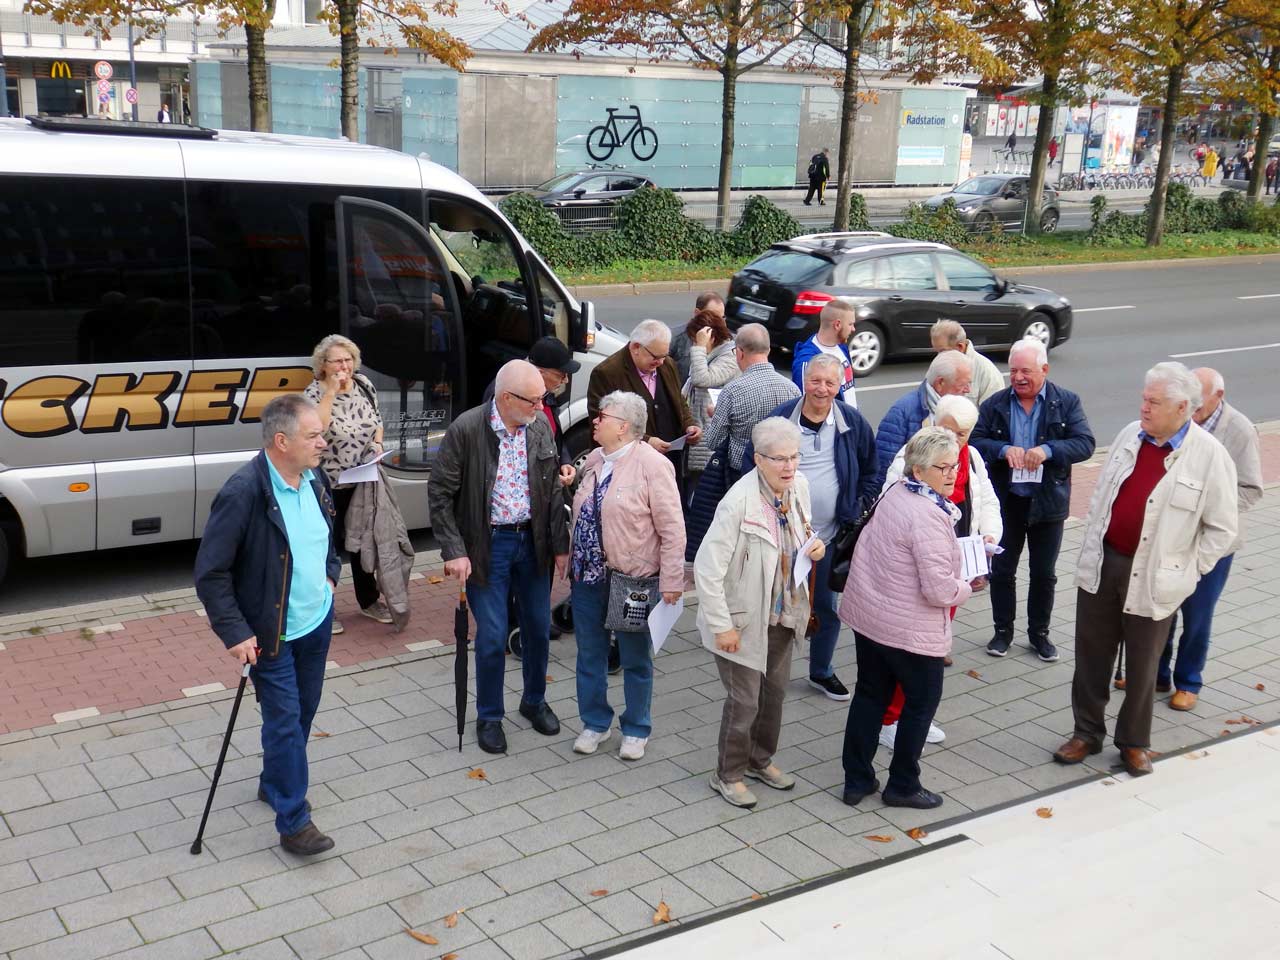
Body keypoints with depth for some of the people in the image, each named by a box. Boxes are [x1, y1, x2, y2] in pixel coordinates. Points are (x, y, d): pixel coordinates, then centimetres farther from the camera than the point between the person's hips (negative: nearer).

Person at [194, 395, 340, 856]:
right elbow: (210, 573, -21)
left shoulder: (315, 479, -2)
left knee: (303, 711, 19)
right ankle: (294, 822, 9)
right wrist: (235, 632, -22)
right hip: (271, 633, -7)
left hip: (317, 621, 7)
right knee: (284, 720, -1)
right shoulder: (244, 493, -25)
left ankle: (274, 783, 41)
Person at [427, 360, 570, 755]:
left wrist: (560, 543, 4)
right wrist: (454, 551, -15)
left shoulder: (540, 425, -3)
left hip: (532, 541, 4)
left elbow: (553, 488, 5)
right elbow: (440, 493, -11)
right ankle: (489, 717, 22)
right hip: (488, 545, -4)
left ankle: (534, 701, 38)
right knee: (492, 637, 2)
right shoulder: (466, 429, -17)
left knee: (538, 628, 14)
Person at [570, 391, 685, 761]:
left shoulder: (652, 465, -16)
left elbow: (672, 529, -16)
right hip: (588, 576, 6)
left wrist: (671, 582, -17)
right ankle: (595, 723, 33)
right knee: (590, 654, 16)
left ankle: (636, 730, 27)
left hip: (632, 578, -6)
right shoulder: (594, 461, 6)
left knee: (636, 659, 10)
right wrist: (573, 563, 16)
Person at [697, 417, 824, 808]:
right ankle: (728, 774, 28)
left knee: (775, 690, 21)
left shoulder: (799, 487, -6)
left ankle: (760, 760, 44)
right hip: (744, 619, -7)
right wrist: (722, 626, -22)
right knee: (744, 700, 4)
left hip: (783, 614, 7)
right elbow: (707, 568, -25)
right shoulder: (738, 503, -28)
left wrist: (815, 546, -8)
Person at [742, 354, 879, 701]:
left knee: (827, 608, 14)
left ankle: (822, 672, 33)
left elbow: (871, 469, 10)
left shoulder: (852, 422, -2)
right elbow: (751, 462, 0)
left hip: (831, 535, 2)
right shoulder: (780, 418, -9)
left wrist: (860, 505, 1)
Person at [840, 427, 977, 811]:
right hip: (909, 629, -8)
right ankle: (903, 785, 24)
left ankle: (857, 781, 25)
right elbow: (940, 591, -27)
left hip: (867, 616, 8)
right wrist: (966, 587, -5)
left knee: (870, 694, 17)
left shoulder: (895, 494, 1)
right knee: (922, 701, 12)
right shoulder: (928, 517, -25)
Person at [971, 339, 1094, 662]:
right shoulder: (994, 404, -2)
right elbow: (975, 441, -6)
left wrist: (1048, 450, -28)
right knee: (1002, 570, 11)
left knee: (1044, 573, 11)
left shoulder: (1067, 402, -5)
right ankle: (1003, 631, 27)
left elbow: (1085, 443, -13)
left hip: (1048, 501, -1)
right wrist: (1003, 450, -25)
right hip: (1005, 501, 1)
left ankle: (1039, 633, 27)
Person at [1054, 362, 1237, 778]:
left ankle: (1134, 742, 28)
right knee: (1091, 654, 13)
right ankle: (1086, 732, 29)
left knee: (1141, 665, 10)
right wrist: (1089, 548, 11)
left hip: (1152, 579, -4)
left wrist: (1189, 571, -7)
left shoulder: (1210, 456, -12)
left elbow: (1221, 529, -7)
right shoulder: (1130, 435, 3)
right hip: (1101, 565, 4)